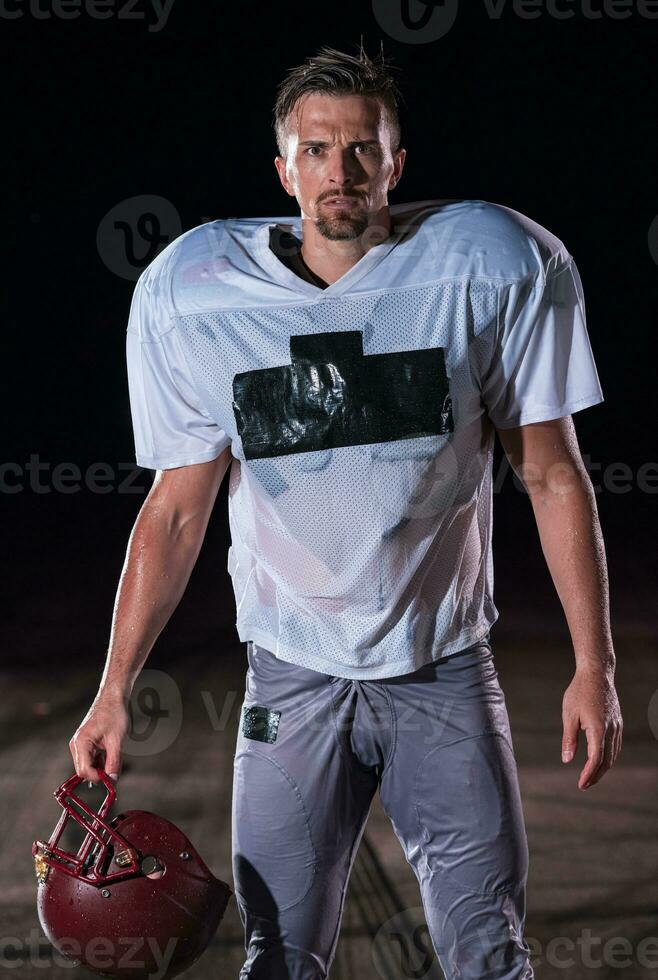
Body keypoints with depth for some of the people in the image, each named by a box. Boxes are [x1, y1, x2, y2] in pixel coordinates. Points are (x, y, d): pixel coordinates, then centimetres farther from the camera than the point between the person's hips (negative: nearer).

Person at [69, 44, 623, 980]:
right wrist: (113, 692, -3)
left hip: (446, 667, 0)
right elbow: (176, 511, 0)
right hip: (292, 673, 1)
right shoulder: (192, 294, -7)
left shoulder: (494, 266, -10)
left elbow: (552, 474, -3)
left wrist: (594, 665, -5)